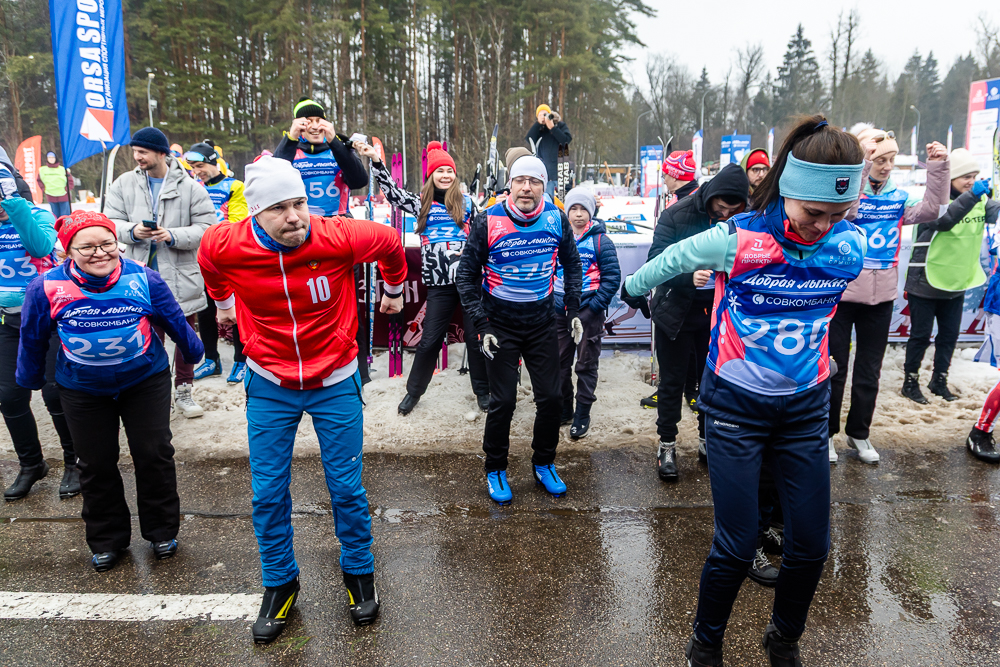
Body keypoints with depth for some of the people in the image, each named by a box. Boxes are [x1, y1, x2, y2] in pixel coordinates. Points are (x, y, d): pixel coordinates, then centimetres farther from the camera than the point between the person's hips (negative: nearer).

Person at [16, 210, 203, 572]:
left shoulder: (143, 279, -19)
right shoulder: (47, 288, -18)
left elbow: (175, 321, -2)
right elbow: (32, 338, 0)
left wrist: (193, 354, 11)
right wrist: (30, 378, 14)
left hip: (145, 381, -1)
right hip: (83, 390, 1)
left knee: (154, 456, 4)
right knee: (96, 464, 10)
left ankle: (162, 532, 25)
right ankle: (107, 540, 30)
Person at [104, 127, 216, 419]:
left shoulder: (190, 187, -4)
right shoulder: (124, 184, 4)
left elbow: (206, 227, -7)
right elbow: (111, 221, 5)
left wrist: (173, 236, -21)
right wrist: (131, 230, -16)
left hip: (182, 277, -1)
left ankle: (183, 391, 26)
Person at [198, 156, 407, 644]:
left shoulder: (338, 237, -21)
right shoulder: (226, 246, -15)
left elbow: (389, 242, 0)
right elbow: (209, 260, 12)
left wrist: (394, 289, 14)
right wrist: (223, 302, 25)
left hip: (335, 382, -1)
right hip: (269, 385, 2)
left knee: (346, 487, 8)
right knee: (267, 493, 8)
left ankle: (359, 572, 33)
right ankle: (279, 584, 31)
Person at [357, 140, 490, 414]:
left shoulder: (466, 202, 8)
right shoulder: (422, 204, 9)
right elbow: (392, 192, 2)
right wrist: (376, 160, -4)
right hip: (440, 283, 0)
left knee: (476, 337, 5)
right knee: (430, 340, 4)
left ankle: (482, 390, 21)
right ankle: (414, 391, 23)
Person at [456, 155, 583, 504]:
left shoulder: (557, 219, -5)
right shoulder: (488, 221, -13)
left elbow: (572, 265, 12)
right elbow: (466, 275, -6)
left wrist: (573, 310, 5)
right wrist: (481, 325, -11)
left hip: (543, 322, 3)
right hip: (501, 324, -3)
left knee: (551, 397, 7)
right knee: (503, 401, 1)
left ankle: (544, 463, 30)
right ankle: (495, 470, 23)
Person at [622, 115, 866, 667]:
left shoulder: (849, 249, -7)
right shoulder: (736, 240, -18)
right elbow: (673, 259, 1)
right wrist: (633, 287, 17)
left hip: (806, 408, 4)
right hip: (736, 406, -3)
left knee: (811, 546, 7)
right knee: (736, 547, -1)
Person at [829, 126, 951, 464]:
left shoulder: (898, 197, 7)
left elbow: (930, 209, -3)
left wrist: (937, 168, -10)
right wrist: (858, 165, -36)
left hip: (881, 297, 5)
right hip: (841, 293, -4)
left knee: (869, 372, 13)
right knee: (835, 369, 6)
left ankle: (858, 433, 28)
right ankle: (827, 432, 21)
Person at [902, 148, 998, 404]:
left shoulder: (979, 199, 5)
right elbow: (944, 219, -32)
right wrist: (971, 196, -42)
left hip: (957, 282, 6)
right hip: (926, 282, -6)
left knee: (949, 335, 14)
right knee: (921, 335, 4)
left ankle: (939, 381, 28)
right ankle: (910, 382, 17)